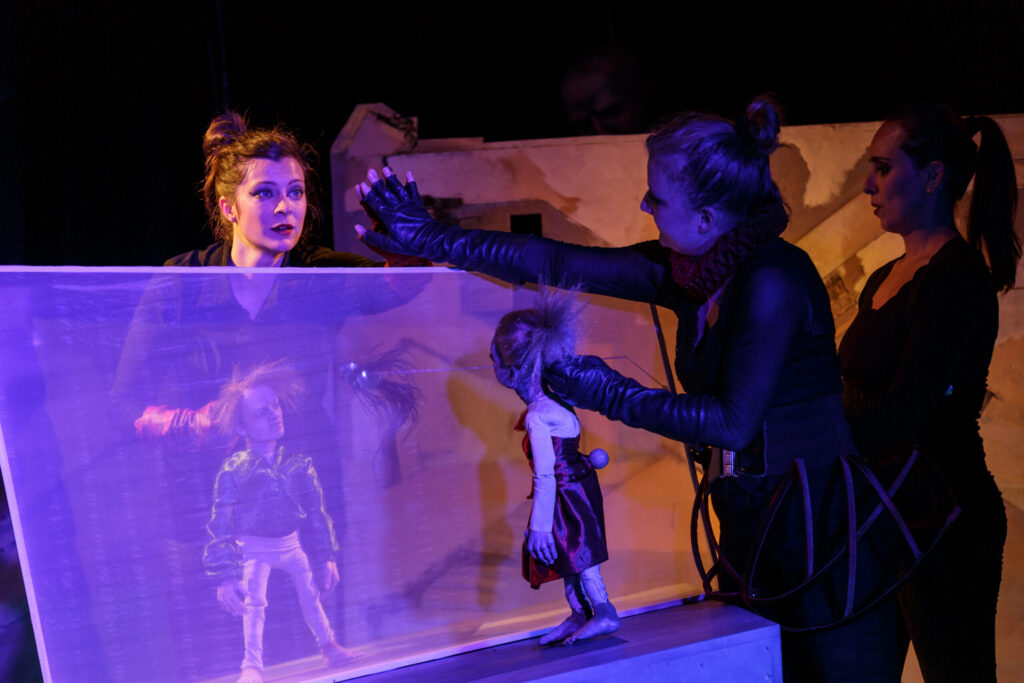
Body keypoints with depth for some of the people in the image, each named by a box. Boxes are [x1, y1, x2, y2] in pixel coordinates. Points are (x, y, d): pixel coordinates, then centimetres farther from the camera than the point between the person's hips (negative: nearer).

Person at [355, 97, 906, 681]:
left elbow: (733, 423, -21)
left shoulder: (772, 278, -20)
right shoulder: (684, 271, 2)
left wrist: (611, 395, -14)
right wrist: (431, 238, 8)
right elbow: (557, 263, 6)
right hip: (751, 524, 8)